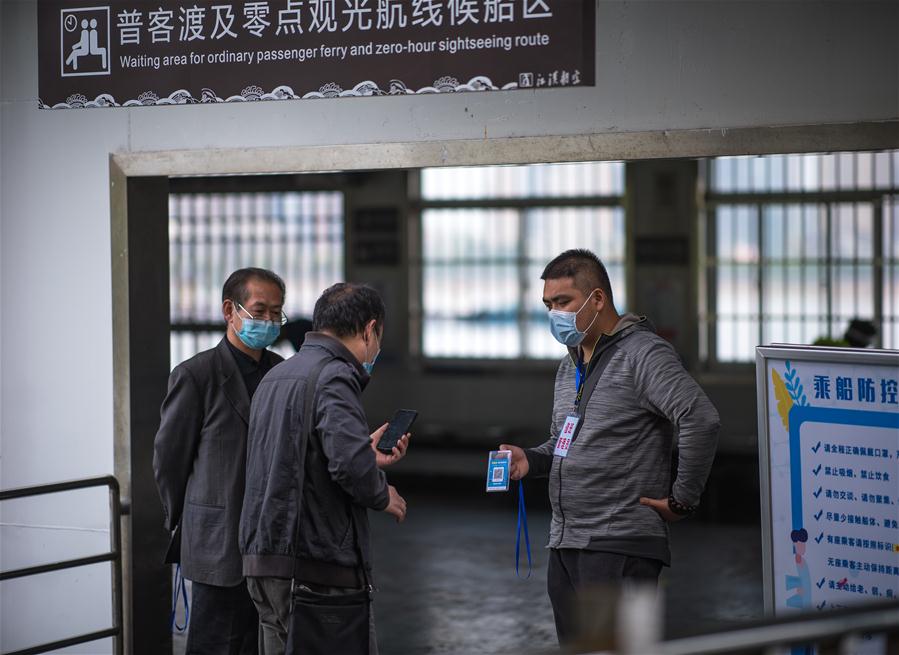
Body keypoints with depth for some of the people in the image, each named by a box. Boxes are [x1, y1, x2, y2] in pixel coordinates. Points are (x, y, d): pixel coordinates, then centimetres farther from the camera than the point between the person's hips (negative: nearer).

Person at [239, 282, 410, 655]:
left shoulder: (275, 376, 16)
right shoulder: (334, 377, -13)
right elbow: (350, 462, -27)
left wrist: (368, 461, 25)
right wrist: (382, 495, -7)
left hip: (262, 560, 9)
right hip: (318, 568, -9)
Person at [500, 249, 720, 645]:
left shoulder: (642, 354, -11)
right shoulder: (570, 366, 19)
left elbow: (701, 420, -22)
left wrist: (682, 499, -18)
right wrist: (530, 460, 7)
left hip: (619, 547, -9)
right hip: (565, 545, 9)